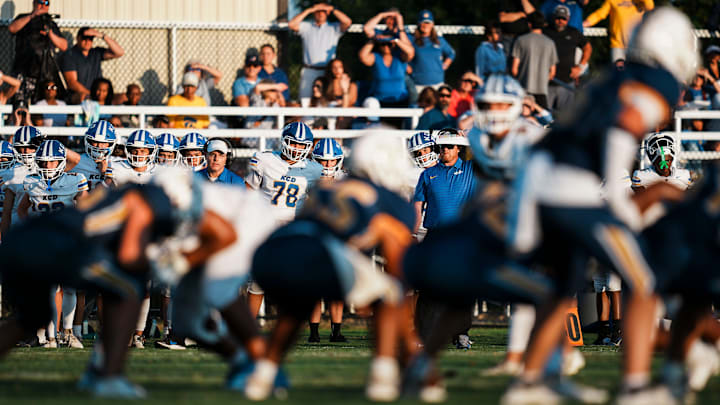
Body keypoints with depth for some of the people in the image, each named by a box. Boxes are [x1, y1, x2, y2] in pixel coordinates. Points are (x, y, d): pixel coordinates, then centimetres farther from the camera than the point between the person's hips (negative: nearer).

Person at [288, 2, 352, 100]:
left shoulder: (334, 28, 12)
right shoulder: (306, 27, 13)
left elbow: (348, 22, -2)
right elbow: (291, 24, -1)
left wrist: (332, 9, 0)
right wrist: (309, 10, 0)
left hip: (327, 72, -1)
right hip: (309, 72, 1)